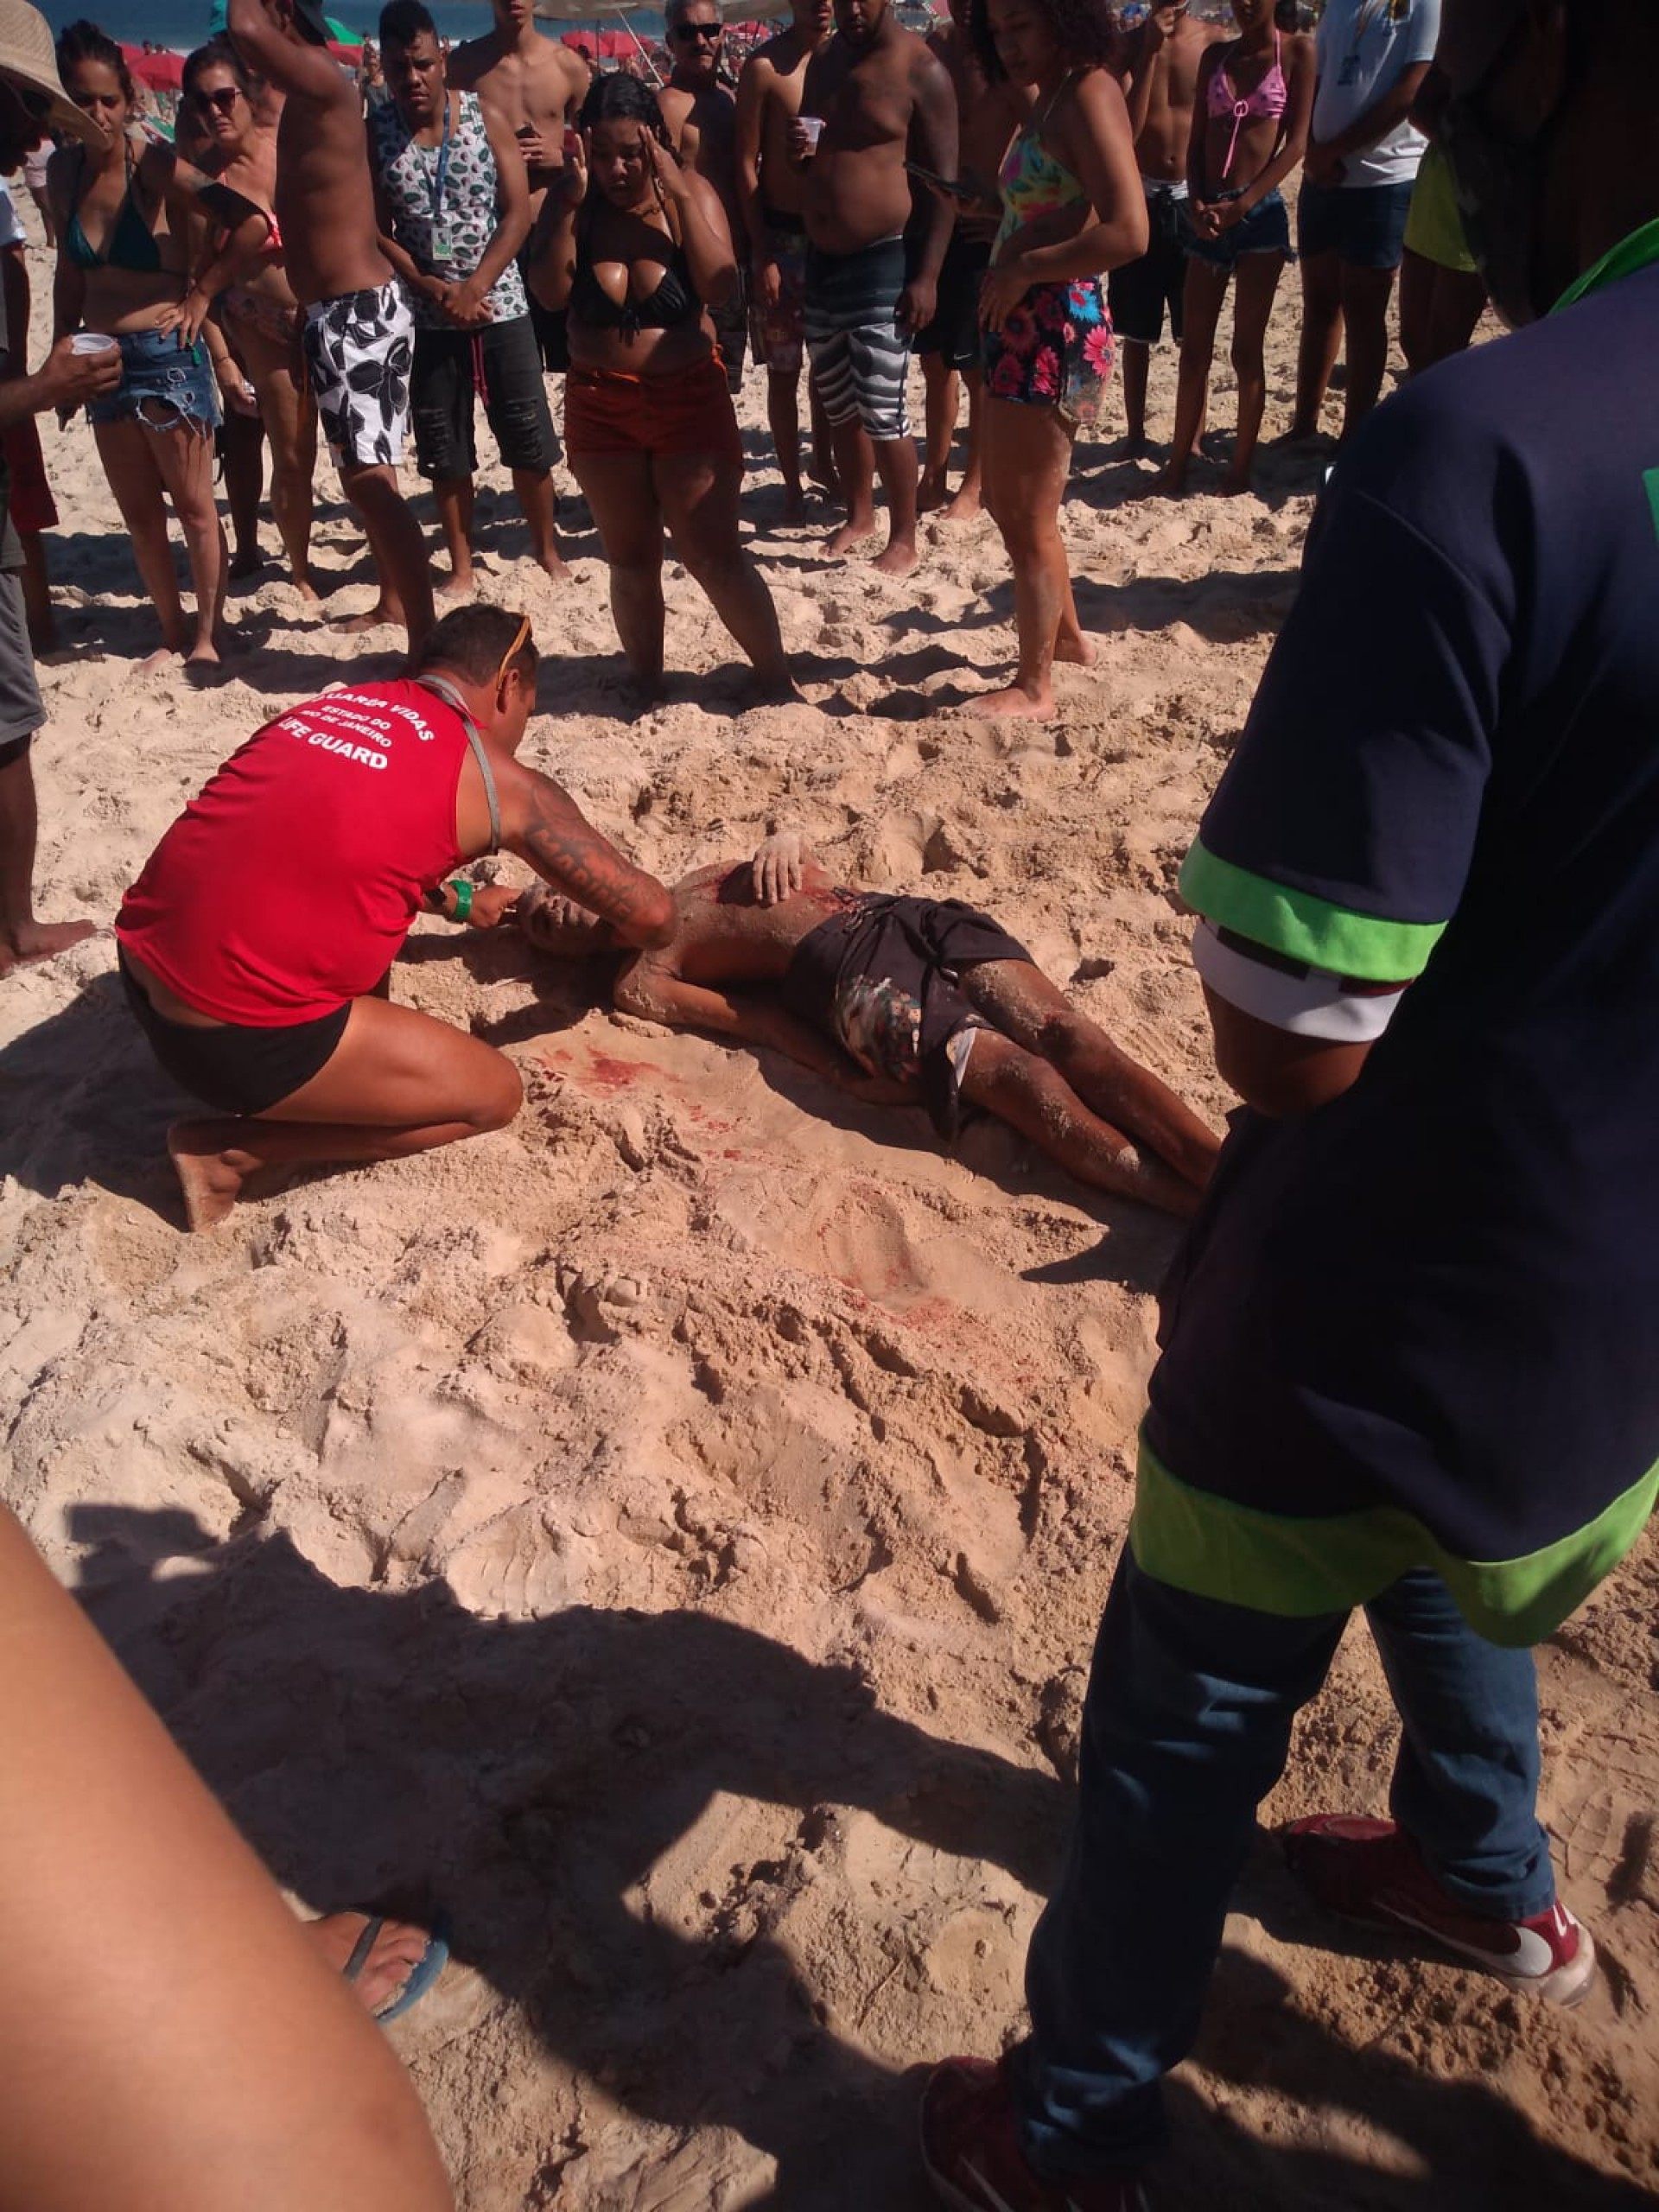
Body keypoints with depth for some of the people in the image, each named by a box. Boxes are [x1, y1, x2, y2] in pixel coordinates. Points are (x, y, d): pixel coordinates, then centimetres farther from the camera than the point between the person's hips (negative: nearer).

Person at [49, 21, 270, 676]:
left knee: (193, 506, 4)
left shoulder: (153, 163, -13)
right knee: (138, 514, 12)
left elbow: (250, 223, -22)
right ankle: (173, 630, 24)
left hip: (166, 354, -6)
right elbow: (70, 269, 15)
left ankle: (208, 633, 14)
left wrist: (202, 294, -14)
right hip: (104, 359, 6)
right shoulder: (64, 170, 4)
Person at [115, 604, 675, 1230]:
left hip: (141, 968, 8)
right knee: (494, 1095, 9)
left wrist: (460, 903, 42)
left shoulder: (329, 707, 17)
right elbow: (649, 912, 4)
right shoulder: (500, 782, -1)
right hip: (239, 1033, -8)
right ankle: (230, 1150, 5)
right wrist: (624, 940, 27)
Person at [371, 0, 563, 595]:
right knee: (443, 449, 6)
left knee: (529, 438, 2)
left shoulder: (485, 118, -2)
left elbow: (518, 213, -6)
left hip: (501, 306, -1)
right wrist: (436, 290, -14)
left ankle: (546, 551, 18)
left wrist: (474, 289, -15)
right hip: (425, 315, 1)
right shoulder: (374, 134, 0)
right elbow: (376, 232, -1)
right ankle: (461, 566, 16)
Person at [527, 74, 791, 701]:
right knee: (631, 562, 10)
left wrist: (679, 194, -22)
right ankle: (647, 686, 25)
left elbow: (720, 287, -20)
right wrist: (570, 203, -20)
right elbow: (549, 292, -15)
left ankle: (777, 681, 8)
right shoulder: (573, 205, -2)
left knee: (716, 559, -5)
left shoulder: (690, 193, -6)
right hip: (599, 408, 3)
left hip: (690, 401, -2)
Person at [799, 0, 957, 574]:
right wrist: (800, 147, -2)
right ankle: (859, 514, 31)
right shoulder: (823, 61, 11)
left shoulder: (919, 69, -9)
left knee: (882, 411, -7)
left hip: (882, 262, -7)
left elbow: (944, 179, -11)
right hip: (821, 259, 7)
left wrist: (927, 276, -18)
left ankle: (904, 539, 5)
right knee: (838, 403, 14)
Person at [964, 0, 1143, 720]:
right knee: (1011, 505, 21)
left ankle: (1034, 687, 12)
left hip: (1058, 329, -10)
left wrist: (1022, 270, -18)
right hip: (1023, 325, 10)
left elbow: (1127, 232, -24)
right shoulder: (1049, 99, 15)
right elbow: (1039, 217, 13)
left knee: (1028, 519, 0)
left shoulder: (1089, 94, -13)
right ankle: (1065, 636, 38)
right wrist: (1005, 270, -5)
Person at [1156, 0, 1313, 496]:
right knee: (1194, 349, 5)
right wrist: (1196, 203, -6)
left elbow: (1296, 143, -6)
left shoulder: (1297, 51, 1)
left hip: (1260, 212, -4)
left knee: (1247, 350, -3)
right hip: (1209, 215, 4)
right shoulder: (1216, 56, 13)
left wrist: (1242, 204, -15)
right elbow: (1197, 142, 11)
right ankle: (1180, 461, 12)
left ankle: (1241, 468, 5)